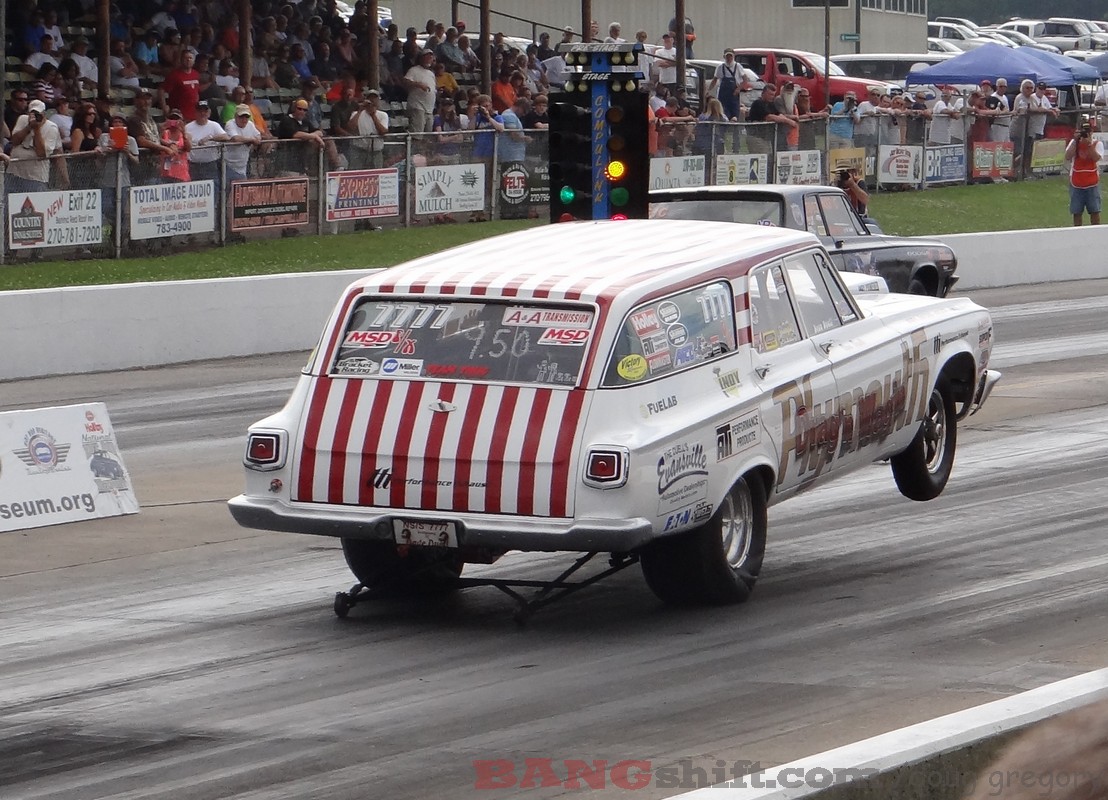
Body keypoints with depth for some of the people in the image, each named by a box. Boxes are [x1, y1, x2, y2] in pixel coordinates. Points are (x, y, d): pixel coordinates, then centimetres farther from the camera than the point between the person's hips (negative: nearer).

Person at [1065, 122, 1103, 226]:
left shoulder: (1097, 143, -1)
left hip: (1092, 183, -1)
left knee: (1095, 211, 1)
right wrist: (1075, 140, -17)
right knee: (1077, 212, 5)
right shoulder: (1074, 142, 2)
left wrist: (1089, 143, -23)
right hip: (1076, 183, 1)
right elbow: (1068, 157, -13)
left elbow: (1096, 158, -18)